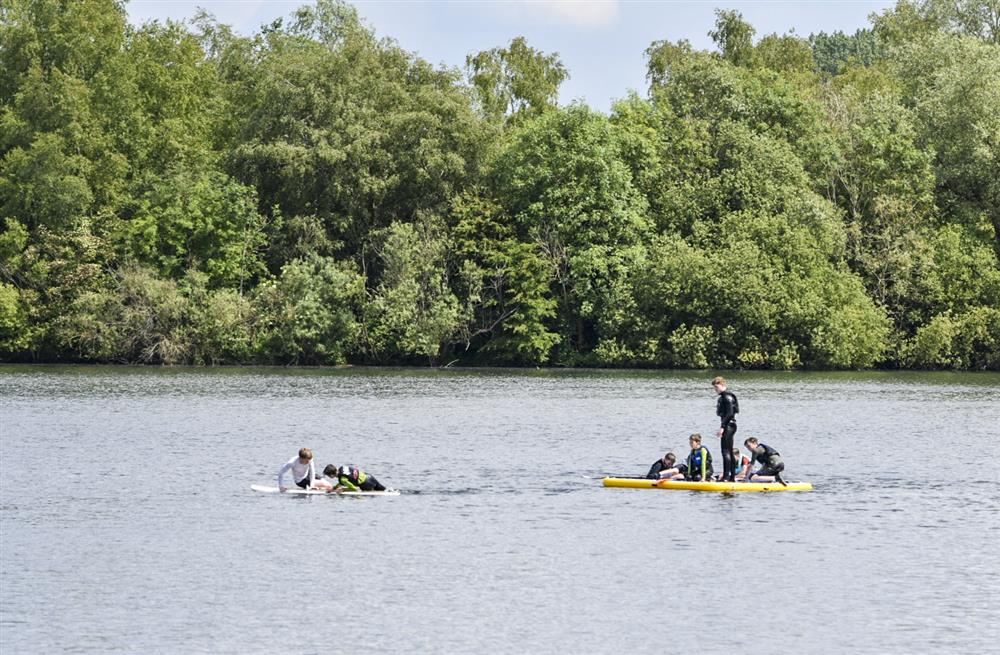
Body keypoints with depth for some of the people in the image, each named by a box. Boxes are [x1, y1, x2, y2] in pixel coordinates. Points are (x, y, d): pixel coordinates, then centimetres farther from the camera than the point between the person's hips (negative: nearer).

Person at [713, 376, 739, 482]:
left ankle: (726, 476, -17)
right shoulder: (723, 396, 18)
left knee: (726, 451, -13)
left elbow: (729, 413, -21)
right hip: (728, 426, 11)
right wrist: (723, 426, 19)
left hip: (729, 425, -11)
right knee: (729, 452, 13)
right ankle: (732, 477, 16)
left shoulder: (727, 396, -13)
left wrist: (722, 427, -23)